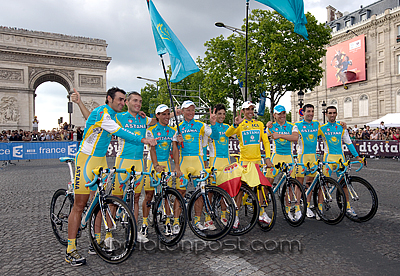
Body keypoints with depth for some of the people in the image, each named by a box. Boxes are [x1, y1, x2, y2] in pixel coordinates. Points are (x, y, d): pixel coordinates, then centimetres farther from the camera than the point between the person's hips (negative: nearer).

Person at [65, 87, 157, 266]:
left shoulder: (114, 116, 12)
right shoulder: (101, 113, -15)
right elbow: (119, 132, -23)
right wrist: (143, 140, -26)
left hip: (101, 161, 8)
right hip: (87, 161, -8)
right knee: (80, 204, -4)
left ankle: (97, 239, 23)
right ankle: (70, 251, 5)